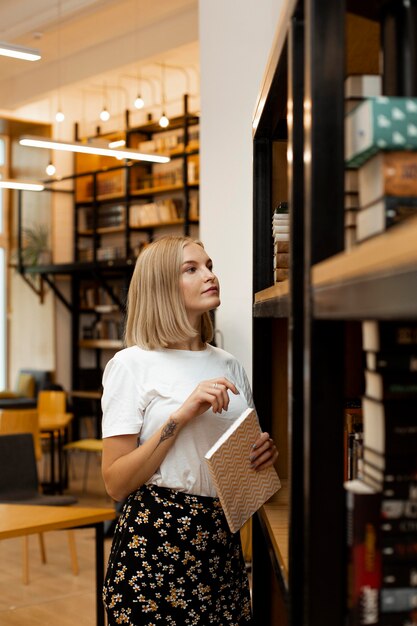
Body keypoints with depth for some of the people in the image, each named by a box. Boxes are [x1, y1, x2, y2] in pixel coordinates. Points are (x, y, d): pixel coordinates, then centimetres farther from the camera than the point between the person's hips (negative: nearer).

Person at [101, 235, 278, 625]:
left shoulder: (228, 365, 10)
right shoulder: (132, 364, -7)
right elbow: (116, 483, -13)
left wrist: (264, 453, -1)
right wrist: (182, 415, -21)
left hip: (223, 538, 5)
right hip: (155, 542, -5)